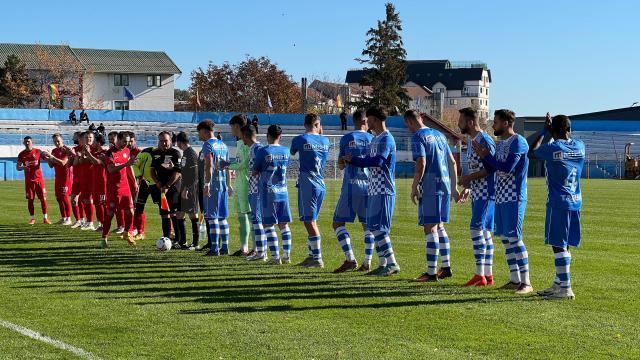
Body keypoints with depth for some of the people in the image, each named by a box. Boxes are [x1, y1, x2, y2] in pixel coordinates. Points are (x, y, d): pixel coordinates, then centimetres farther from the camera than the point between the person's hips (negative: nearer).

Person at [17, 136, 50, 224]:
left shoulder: (38, 152, 0)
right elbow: (17, 167, 3)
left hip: (39, 179, -1)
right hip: (28, 180, 1)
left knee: (43, 198, -2)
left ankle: (45, 218, 6)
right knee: (30, 200, 3)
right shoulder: (22, 154, 3)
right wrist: (23, 167, -19)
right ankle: (32, 218, 14)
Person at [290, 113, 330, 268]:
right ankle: (312, 255, 19)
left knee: (309, 221, -6)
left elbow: (292, 152, 15)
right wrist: (320, 134, 27)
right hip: (321, 185, 6)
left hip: (308, 184, -6)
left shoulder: (300, 139, -7)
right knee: (311, 221, 16)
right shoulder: (325, 141, 8)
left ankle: (317, 259, -9)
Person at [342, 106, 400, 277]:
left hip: (383, 191, -10)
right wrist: (350, 160, 6)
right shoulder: (375, 139, 18)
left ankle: (392, 264, -8)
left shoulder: (386, 139, -12)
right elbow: (369, 161, 22)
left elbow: (378, 161, -26)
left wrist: (353, 160, -17)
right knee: (374, 228, 9)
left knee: (378, 228, -12)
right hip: (374, 191, 10)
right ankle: (383, 264, 13)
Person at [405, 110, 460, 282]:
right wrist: (454, 187, 21)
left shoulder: (418, 137, -7)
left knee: (430, 228, -5)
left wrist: (414, 187, -9)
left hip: (430, 187, -8)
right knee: (439, 226, 18)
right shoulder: (439, 134, 18)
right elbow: (452, 162, 18)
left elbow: (421, 164, -17)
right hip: (446, 185, 8)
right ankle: (446, 267, 21)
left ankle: (431, 272, -4)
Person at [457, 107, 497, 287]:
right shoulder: (469, 140, 15)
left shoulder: (485, 141, -14)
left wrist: (469, 177, -16)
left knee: (476, 229, -13)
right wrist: (468, 187, 14)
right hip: (476, 193, 10)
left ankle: (480, 275, -11)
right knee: (484, 232, 10)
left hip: (486, 193, -10)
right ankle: (488, 276, 14)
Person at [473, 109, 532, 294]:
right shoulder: (500, 143, 16)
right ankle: (515, 279, 15)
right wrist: (483, 156, 3)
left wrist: (487, 156, -10)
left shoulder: (518, 142, -12)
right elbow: (491, 169, 19)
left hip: (514, 198, -9)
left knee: (514, 237, -11)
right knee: (505, 238, 9)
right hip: (501, 197, 9)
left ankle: (526, 282, -7)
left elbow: (507, 168, -20)